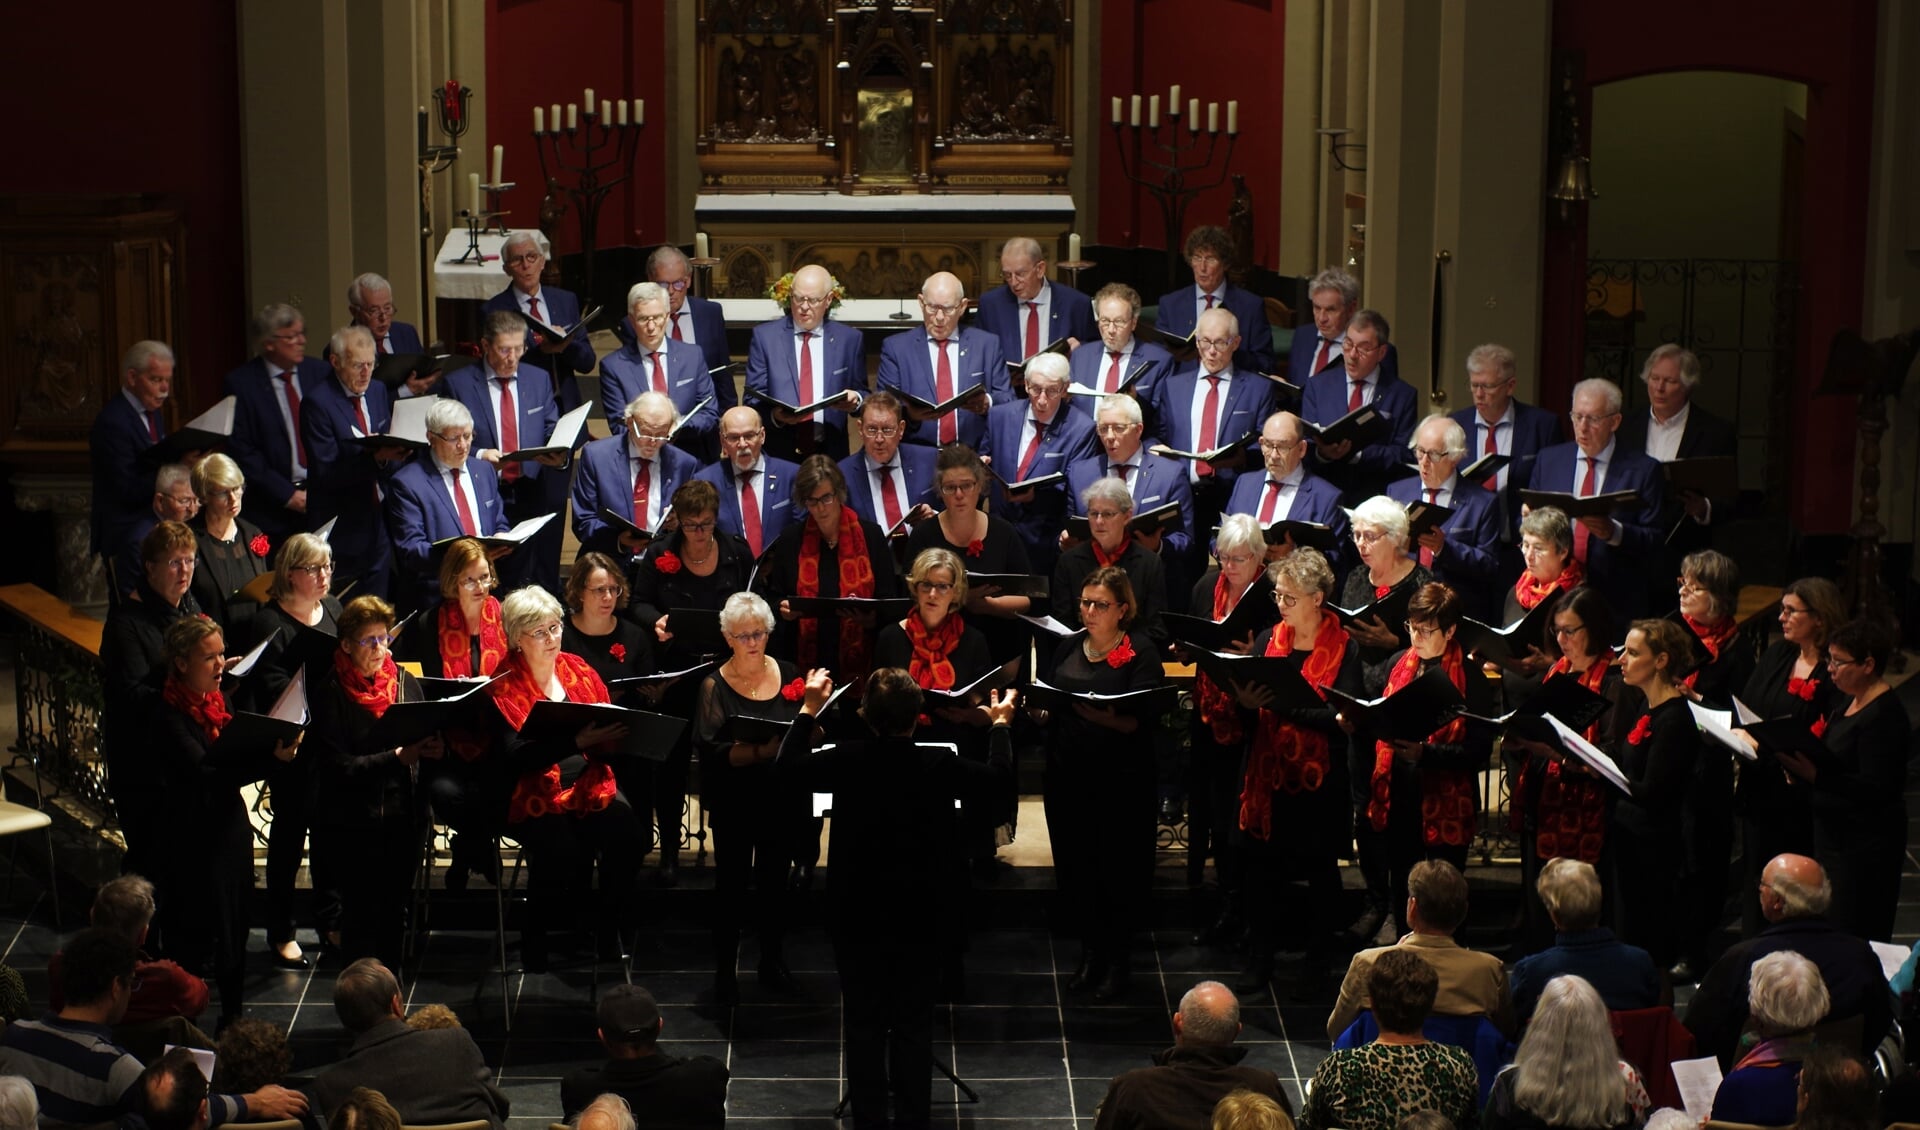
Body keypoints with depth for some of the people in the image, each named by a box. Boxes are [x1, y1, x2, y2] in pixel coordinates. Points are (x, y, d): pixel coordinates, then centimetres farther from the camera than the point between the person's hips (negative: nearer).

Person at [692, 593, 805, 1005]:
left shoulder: (789, 675, 3)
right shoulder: (715, 685, -6)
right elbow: (709, 751, -16)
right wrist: (762, 749, -30)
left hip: (783, 798, 3)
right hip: (735, 800, -3)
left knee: (775, 879, 14)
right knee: (732, 883, 3)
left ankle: (773, 962, 29)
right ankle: (724, 969, 14)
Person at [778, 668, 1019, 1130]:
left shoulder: (846, 761, -15)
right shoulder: (941, 765, -15)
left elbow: (787, 769, 2)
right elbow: (1000, 780, 2)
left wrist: (808, 710, 11)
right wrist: (1001, 725, 18)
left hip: (858, 916, 0)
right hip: (921, 916, 0)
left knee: (864, 1023, 11)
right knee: (915, 1024, 11)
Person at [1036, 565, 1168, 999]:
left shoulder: (1140, 652, -4)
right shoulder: (1068, 647, 12)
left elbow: (1137, 719, -16)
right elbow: (1047, 711, 12)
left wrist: (1100, 715, -32)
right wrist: (1036, 708, -10)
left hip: (1121, 780, -4)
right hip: (1067, 775, 5)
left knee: (1118, 866, 2)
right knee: (1074, 862, 7)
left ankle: (1117, 958, 16)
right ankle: (1089, 950, 22)